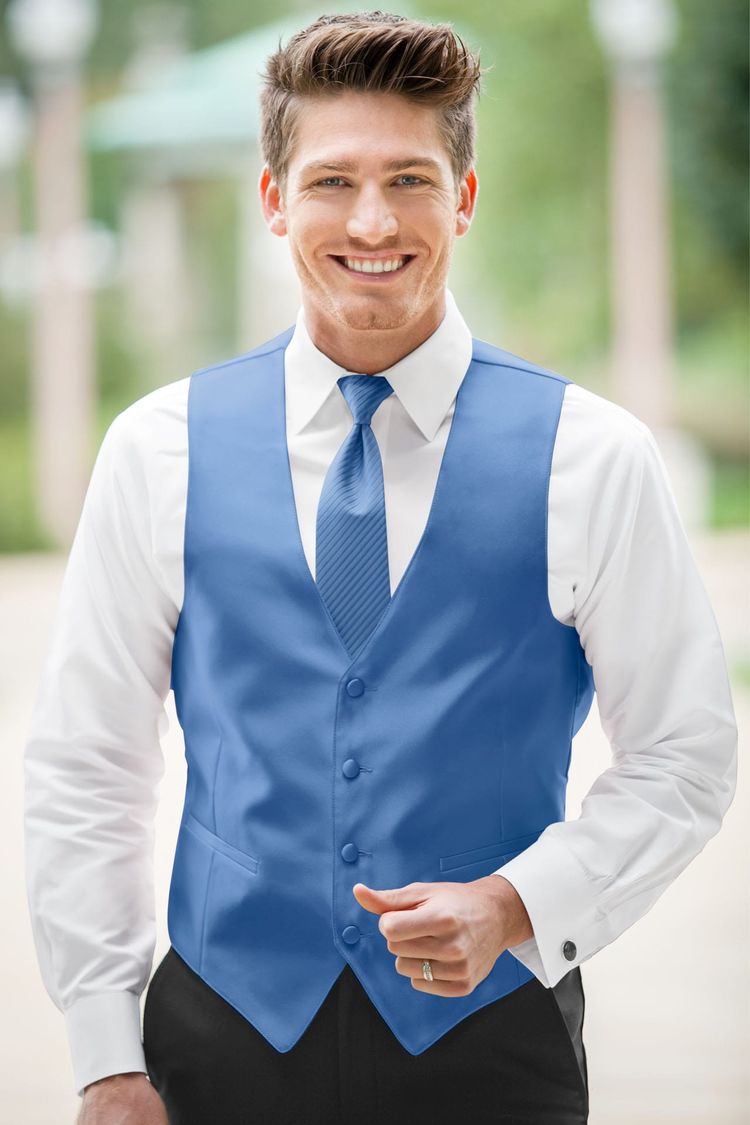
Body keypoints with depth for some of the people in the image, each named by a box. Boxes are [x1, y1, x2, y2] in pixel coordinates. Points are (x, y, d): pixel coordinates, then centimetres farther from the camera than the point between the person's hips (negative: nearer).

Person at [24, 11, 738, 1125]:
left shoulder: (593, 459, -4)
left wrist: (517, 905, -15)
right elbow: (82, 769, 3)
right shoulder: (161, 452, 0)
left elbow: (683, 757, 0)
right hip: (228, 1034, 1)